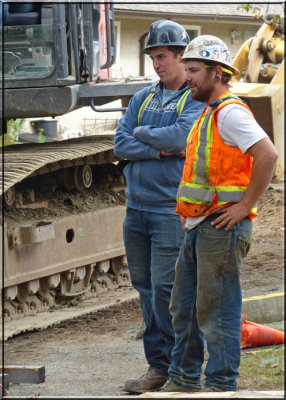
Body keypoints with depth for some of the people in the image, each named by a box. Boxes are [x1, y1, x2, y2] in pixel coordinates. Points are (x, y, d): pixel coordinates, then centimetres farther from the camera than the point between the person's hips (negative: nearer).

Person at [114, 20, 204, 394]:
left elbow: (179, 136, -19)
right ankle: (157, 365, 13)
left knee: (165, 288, -8)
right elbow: (120, 145, 5)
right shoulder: (142, 98, 15)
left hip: (170, 208, -6)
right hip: (136, 206, 6)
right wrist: (162, 150, -9)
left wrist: (142, 132, -2)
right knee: (145, 286, 8)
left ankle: (171, 367, 0)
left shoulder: (197, 100, -2)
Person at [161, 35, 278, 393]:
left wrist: (245, 205, -20)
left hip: (221, 228, -10)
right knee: (184, 308, 15)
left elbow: (267, 154, -25)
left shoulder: (230, 112, -14)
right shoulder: (208, 114, 18)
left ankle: (220, 385, 1)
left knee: (216, 311, -5)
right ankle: (184, 380, 24)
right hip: (197, 227, 10)